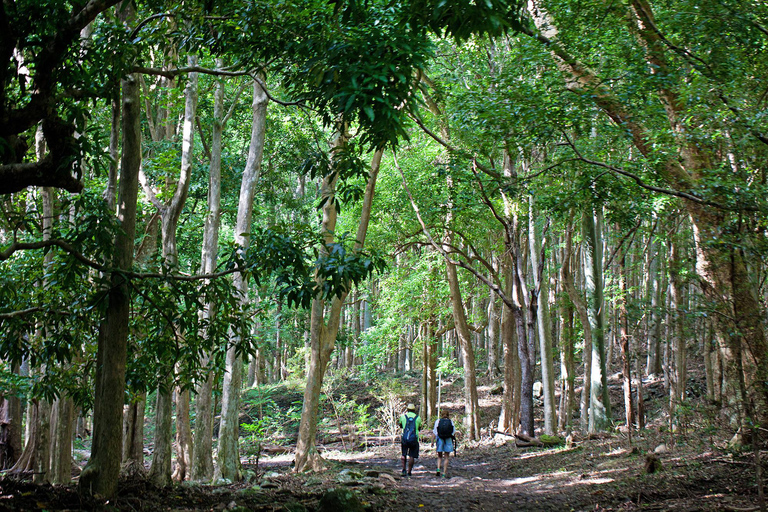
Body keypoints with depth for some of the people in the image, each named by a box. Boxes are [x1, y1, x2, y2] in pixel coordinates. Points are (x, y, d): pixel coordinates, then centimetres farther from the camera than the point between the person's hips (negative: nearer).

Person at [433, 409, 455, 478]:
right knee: (446, 457, 6)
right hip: (448, 440, 0)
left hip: (440, 439, 0)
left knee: (439, 457, 13)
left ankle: (438, 469, -9)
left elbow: (435, 433, -2)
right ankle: (444, 473, 1)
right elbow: (454, 432, 1)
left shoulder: (438, 421, 0)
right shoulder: (451, 422, 2)